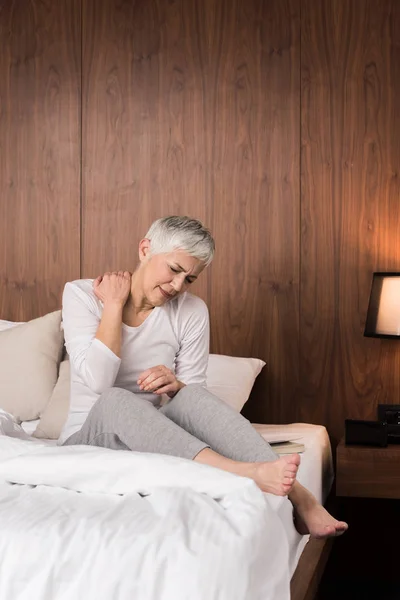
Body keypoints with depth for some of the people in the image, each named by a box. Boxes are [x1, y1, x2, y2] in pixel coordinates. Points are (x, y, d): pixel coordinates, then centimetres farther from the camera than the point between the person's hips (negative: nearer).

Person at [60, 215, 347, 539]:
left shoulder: (191, 312, 0)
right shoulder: (81, 294, -6)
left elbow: (194, 393, 0)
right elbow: (97, 381, -20)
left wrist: (176, 387, -22)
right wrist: (113, 304, -14)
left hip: (154, 435, 2)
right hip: (90, 436, -2)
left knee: (192, 396, -31)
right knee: (114, 400, -36)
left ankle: (297, 495, -42)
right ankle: (246, 474, -48)